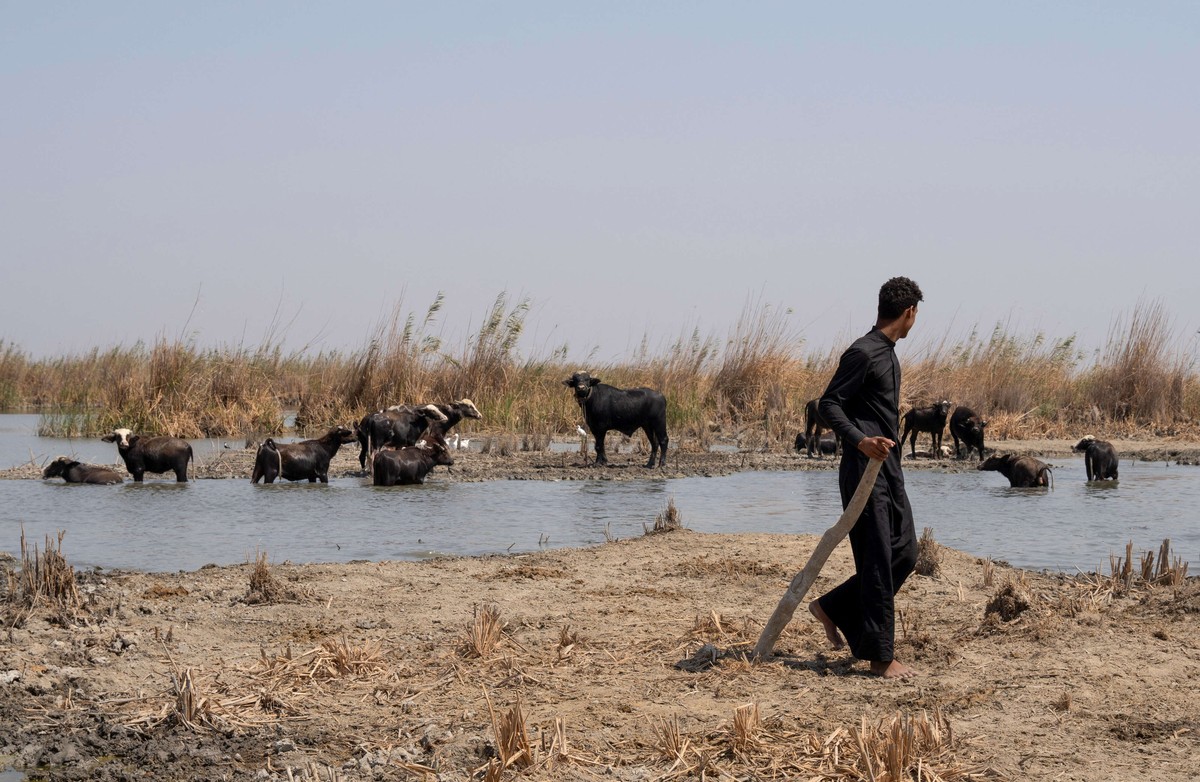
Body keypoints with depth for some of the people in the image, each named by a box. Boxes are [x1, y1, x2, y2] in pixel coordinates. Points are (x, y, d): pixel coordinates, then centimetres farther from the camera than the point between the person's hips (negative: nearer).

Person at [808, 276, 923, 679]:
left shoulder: (887, 354, 16)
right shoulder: (863, 353, -13)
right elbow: (828, 404, -17)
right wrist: (860, 441, -28)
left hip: (889, 468, 10)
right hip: (864, 469, -10)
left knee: (904, 554, 10)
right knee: (877, 562, -7)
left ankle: (833, 608, 21)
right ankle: (880, 656, -3)